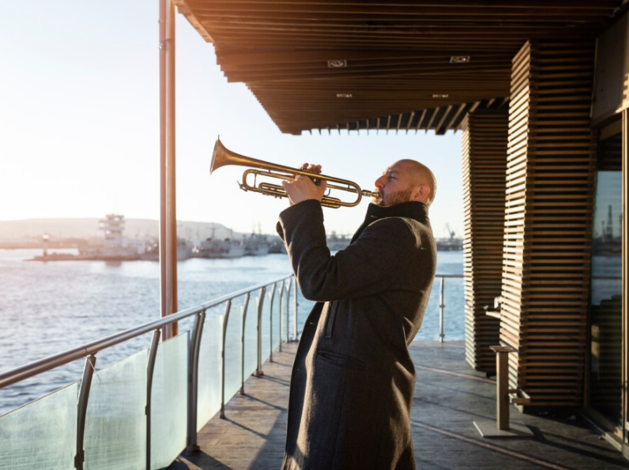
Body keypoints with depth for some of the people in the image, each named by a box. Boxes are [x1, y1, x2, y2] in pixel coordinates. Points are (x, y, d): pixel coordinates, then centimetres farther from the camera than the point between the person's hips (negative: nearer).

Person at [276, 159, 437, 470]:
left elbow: (318, 282, -25)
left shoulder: (399, 232, -16)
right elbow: (320, 269, 17)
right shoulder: (404, 233, 18)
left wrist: (305, 207, -14)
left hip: (352, 395, -10)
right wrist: (302, 211, 7)